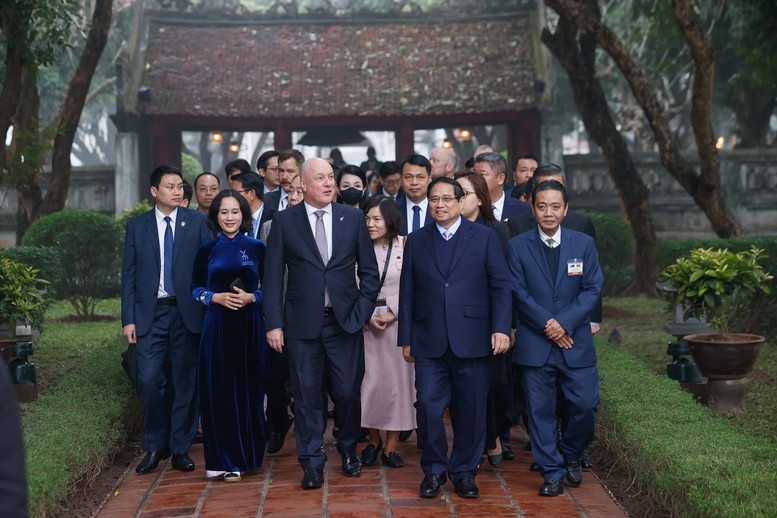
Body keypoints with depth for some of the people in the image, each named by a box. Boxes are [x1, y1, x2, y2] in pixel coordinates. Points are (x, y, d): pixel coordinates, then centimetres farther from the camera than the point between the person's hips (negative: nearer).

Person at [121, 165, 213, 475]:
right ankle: (154, 447, 12)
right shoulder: (137, 226, 7)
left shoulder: (198, 222, 3)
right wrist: (128, 319, 0)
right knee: (149, 380, -5)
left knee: (185, 381, 4)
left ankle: (180, 447, 17)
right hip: (150, 314, 1)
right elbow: (128, 275, 6)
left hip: (186, 312, 0)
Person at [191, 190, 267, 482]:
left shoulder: (256, 248, 3)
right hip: (217, 325, 0)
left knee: (247, 389, 4)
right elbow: (195, 288, 10)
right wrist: (216, 297, -9)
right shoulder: (207, 250, 5)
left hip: (249, 325, 0)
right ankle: (222, 458, 10)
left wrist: (251, 297, -11)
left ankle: (245, 455, 17)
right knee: (218, 389, 0)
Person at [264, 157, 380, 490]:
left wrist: (362, 311, -2)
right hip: (303, 322, -1)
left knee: (348, 392, 6)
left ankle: (348, 449, 31)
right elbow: (273, 276, 0)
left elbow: (369, 271, 7)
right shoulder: (284, 221, 0)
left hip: (345, 321, 1)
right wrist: (274, 323, -5)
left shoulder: (353, 218, 4)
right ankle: (312, 462, 17)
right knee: (307, 394, 4)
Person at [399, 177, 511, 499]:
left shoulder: (484, 237, 5)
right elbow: (407, 292, 10)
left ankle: (465, 472, 20)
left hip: (472, 340, -1)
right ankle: (434, 470, 16)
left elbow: (500, 287, 1)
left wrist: (501, 328, -9)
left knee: (471, 409, 5)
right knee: (429, 406, -2)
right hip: (429, 341, 1)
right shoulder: (416, 241, 11)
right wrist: (406, 338, 7)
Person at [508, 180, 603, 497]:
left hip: (576, 342, 1)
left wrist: (565, 323, -13)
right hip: (534, 343, -1)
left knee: (585, 405, 0)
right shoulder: (518, 246, 1)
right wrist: (547, 325, -13)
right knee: (540, 410, 3)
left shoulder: (584, 243, 4)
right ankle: (552, 472, 15)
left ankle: (570, 454, 28)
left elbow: (592, 289, -1)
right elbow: (518, 293, -4)